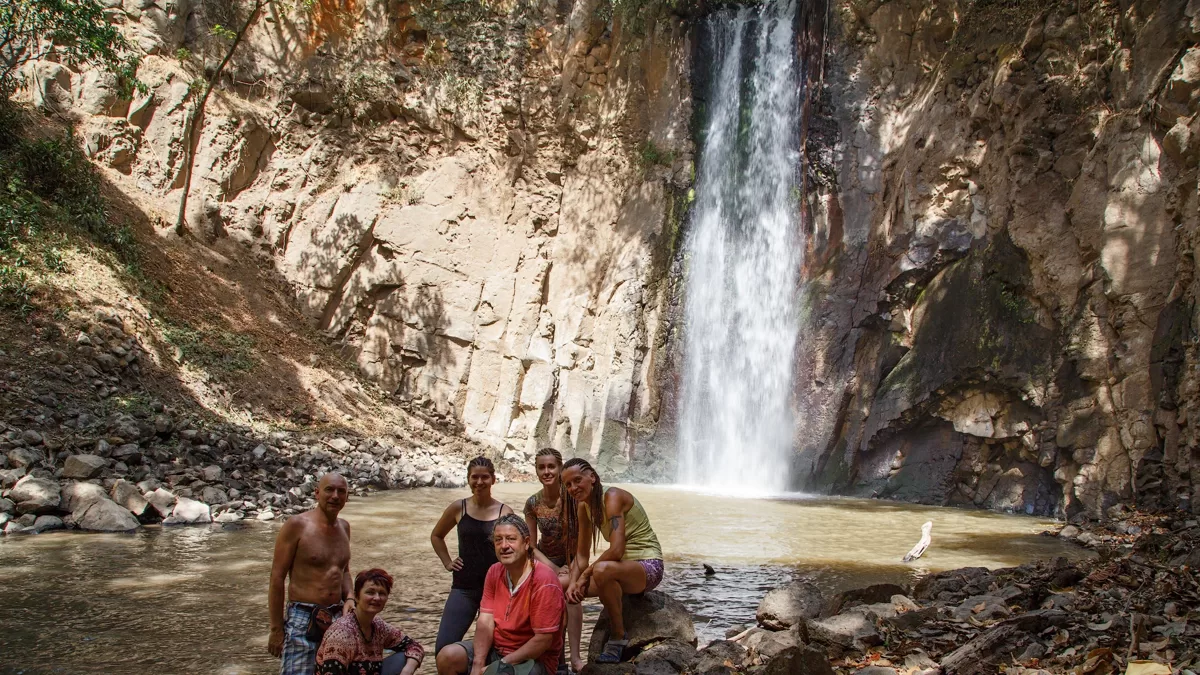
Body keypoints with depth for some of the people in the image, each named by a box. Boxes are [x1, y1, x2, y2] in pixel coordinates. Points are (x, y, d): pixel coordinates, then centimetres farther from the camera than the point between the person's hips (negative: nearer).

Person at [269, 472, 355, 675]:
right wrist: (276, 629, -9)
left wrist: (349, 598, 2)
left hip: (337, 618, 6)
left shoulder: (344, 527, 10)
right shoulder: (296, 525, -9)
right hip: (303, 618, -6)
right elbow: (277, 577, -8)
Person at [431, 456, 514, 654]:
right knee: (444, 647, -8)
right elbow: (436, 536, 18)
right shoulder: (458, 508, 1)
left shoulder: (504, 512, -3)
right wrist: (447, 562, 9)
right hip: (464, 587, 1)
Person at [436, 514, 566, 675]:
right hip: (496, 648, 7)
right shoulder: (494, 572, 1)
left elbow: (543, 640, -22)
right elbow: (485, 623, -4)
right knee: (447, 656, -10)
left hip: (534, 659, -6)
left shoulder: (543, 580, -21)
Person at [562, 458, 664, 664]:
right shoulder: (583, 507, 5)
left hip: (648, 567, -9)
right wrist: (574, 583, -11)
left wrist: (586, 574, -17)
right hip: (622, 570, 9)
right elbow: (581, 555, 7)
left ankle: (619, 635, -17)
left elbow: (616, 550, -29)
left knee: (602, 570, -38)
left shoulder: (612, 496, -20)